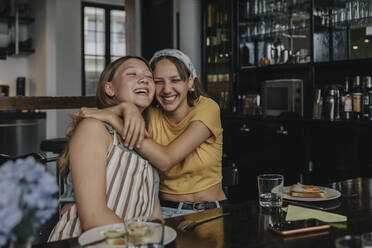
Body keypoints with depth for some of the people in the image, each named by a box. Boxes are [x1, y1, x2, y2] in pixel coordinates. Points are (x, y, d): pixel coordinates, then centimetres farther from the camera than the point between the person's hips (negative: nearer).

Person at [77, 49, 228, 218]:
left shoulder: (207, 108, -10)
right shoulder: (150, 116, 0)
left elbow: (165, 160, -22)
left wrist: (113, 118, -23)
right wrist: (125, 107, -25)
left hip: (210, 211, -1)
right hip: (165, 210, 2)